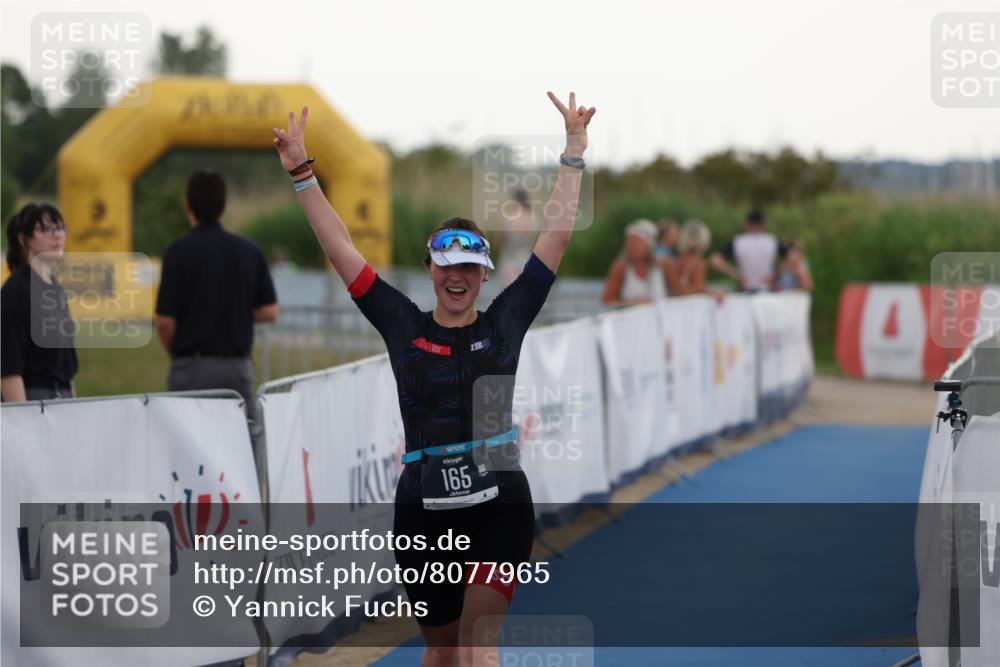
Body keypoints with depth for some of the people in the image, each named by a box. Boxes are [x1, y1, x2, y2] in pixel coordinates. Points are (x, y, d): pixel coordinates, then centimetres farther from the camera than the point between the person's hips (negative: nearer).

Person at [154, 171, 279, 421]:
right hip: (238, 366, 4)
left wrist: (174, 352, 8)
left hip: (193, 366, -4)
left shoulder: (179, 252, -9)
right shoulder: (250, 251, 3)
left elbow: (165, 322, -11)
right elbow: (269, 312, 4)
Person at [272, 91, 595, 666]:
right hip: (424, 512, 2)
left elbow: (557, 234, 4)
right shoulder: (404, 326, 4)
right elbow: (339, 248, 4)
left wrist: (575, 151, 3)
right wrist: (301, 171, 2)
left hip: (500, 509, -2)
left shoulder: (506, 322, 3)